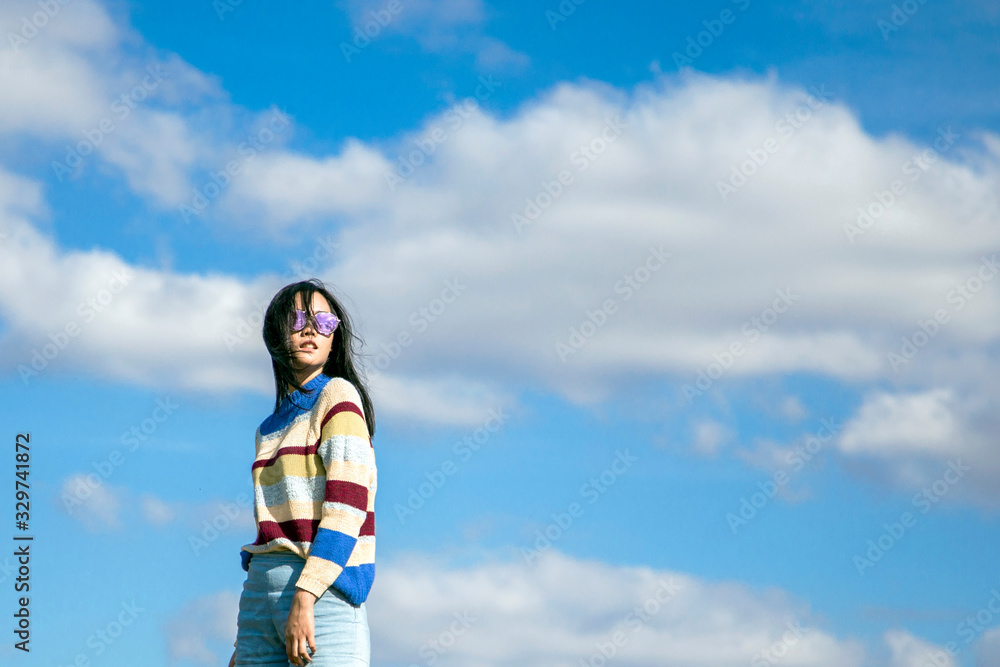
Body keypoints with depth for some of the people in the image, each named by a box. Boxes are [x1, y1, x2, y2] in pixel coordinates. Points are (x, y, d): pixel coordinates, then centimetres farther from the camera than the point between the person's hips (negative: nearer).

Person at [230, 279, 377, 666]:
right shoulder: (270, 430, 20)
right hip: (260, 590, 7)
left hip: (322, 591, -7)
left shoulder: (338, 396, -1)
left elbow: (347, 506, -12)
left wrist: (304, 597, -21)